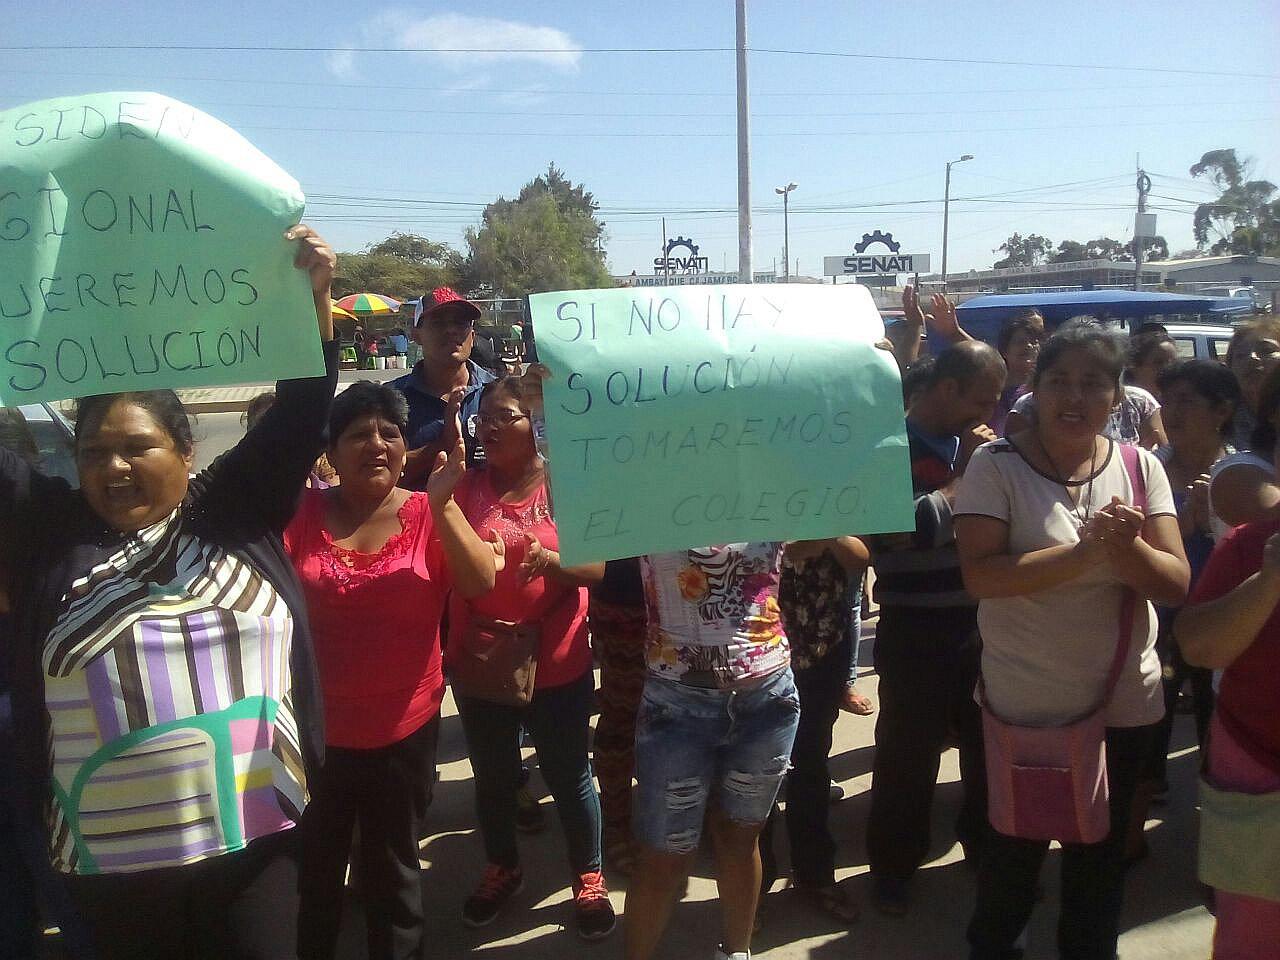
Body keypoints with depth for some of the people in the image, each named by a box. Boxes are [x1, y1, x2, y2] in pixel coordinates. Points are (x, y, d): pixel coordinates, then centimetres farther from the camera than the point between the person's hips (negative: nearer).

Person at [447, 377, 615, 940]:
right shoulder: (465, 487, -1)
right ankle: (502, 870, 41)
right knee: (492, 777, 18)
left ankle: (589, 880, 32)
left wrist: (550, 560, -26)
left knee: (569, 777, 10)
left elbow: (597, 567, -9)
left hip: (557, 664, -2)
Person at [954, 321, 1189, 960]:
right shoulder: (997, 465, -13)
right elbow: (980, 575, -23)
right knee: (1015, 846, 17)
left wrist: (1123, 545, -26)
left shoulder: (1140, 467, -3)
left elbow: (1175, 584, -7)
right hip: (1024, 705, -3)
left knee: (1102, 849, 22)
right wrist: (1084, 552, -31)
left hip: (1125, 702, 3)